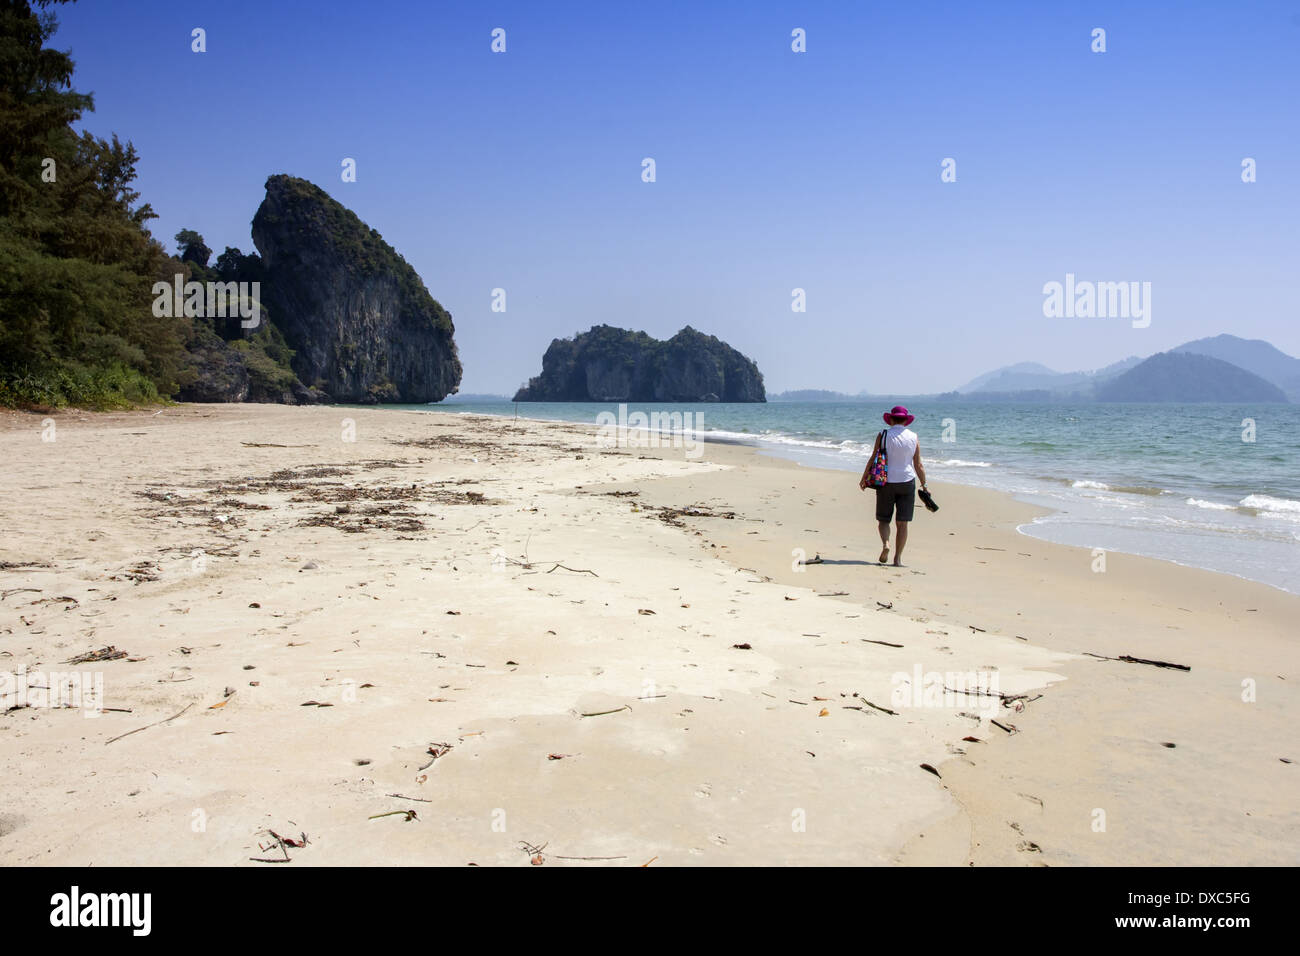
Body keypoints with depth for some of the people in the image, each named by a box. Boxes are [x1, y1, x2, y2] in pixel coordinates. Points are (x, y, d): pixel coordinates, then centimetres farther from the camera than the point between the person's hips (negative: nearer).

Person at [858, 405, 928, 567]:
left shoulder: (883, 435, -5)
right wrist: (924, 484, 11)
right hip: (907, 482, 1)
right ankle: (897, 558, 4)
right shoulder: (913, 437, 1)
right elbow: (918, 465, 1)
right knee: (902, 523, 6)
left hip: (886, 483, -1)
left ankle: (885, 543, -15)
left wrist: (863, 479, 6)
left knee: (883, 520, 12)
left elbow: (873, 458, -5)